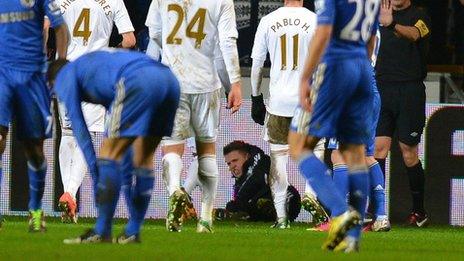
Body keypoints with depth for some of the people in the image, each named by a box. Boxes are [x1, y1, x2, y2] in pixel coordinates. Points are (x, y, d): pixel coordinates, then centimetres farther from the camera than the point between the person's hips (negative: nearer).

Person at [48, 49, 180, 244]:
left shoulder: (65, 76, 22)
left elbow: (78, 125, 12)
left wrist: (93, 167, 12)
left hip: (140, 82, -8)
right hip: (169, 79, 8)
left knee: (110, 152, 2)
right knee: (144, 158, 18)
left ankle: (101, 232, 1)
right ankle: (133, 232, 20)